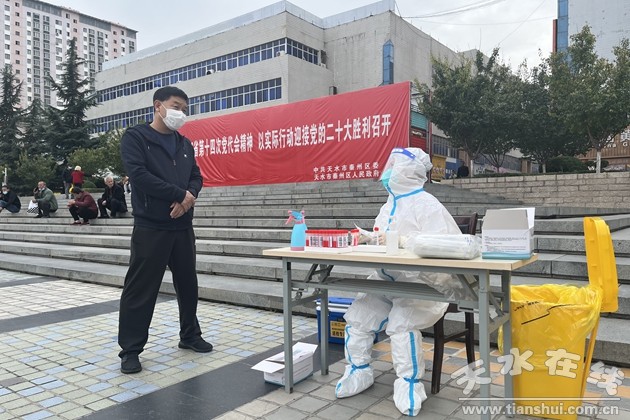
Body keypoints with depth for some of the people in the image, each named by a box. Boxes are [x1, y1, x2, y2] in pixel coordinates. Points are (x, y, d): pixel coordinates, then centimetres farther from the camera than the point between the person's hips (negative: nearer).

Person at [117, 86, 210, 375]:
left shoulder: (184, 144, 15)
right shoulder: (134, 138, -3)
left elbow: (196, 176, 11)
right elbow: (139, 175, -16)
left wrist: (188, 199, -11)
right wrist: (180, 195, -14)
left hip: (183, 226, 6)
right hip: (150, 227, -6)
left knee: (188, 284, 13)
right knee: (140, 289, -1)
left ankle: (190, 336, 30)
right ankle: (130, 349, 12)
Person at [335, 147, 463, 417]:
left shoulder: (427, 205, -8)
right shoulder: (390, 206, 19)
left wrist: (402, 240, -27)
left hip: (422, 284, -7)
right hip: (385, 280, 8)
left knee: (401, 324, -29)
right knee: (357, 317, -6)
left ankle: (409, 386, -8)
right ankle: (358, 373, 14)